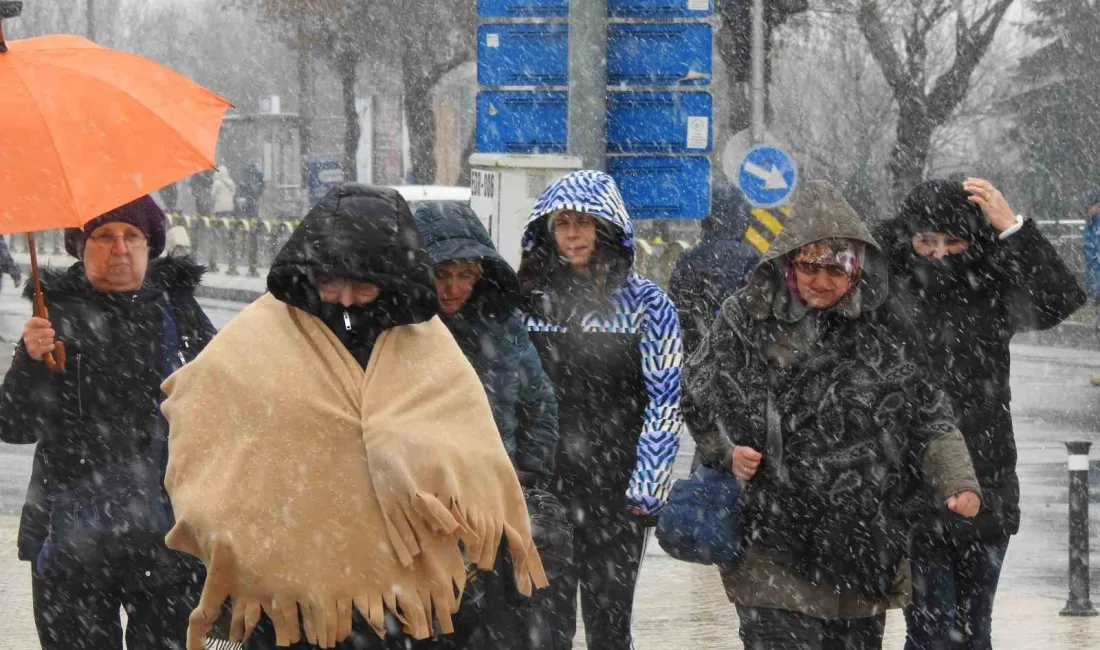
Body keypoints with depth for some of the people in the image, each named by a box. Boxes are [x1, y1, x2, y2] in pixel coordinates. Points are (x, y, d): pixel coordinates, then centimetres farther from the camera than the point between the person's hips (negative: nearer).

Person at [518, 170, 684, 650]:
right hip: (541, 491, 2)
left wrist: (644, 492, -10)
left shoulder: (645, 303, -1)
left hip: (616, 495, -2)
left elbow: (664, 402, -4)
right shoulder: (531, 299, 7)